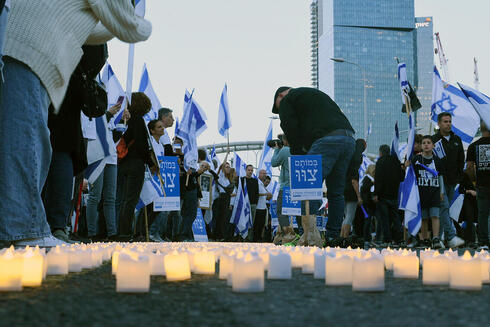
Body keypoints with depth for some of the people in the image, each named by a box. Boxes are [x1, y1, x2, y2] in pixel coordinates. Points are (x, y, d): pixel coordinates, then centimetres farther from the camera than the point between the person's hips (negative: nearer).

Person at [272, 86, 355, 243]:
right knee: (336, 192, 12)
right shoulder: (318, 94, 38)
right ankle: (334, 236, 12)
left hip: (326, 140, -8)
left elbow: (292, 134, 3)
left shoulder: (287, 100, 14)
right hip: (348, 139, 8)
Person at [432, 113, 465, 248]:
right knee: (444, 207, -15)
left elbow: (461, 160, 18)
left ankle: (437, 237, 15)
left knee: (444, 209, 9)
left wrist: (459, 177, 10)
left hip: (452, 181, 5)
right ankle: (451, 238, -22)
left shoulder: (456, 140, 13)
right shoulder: (433, 140, -3)